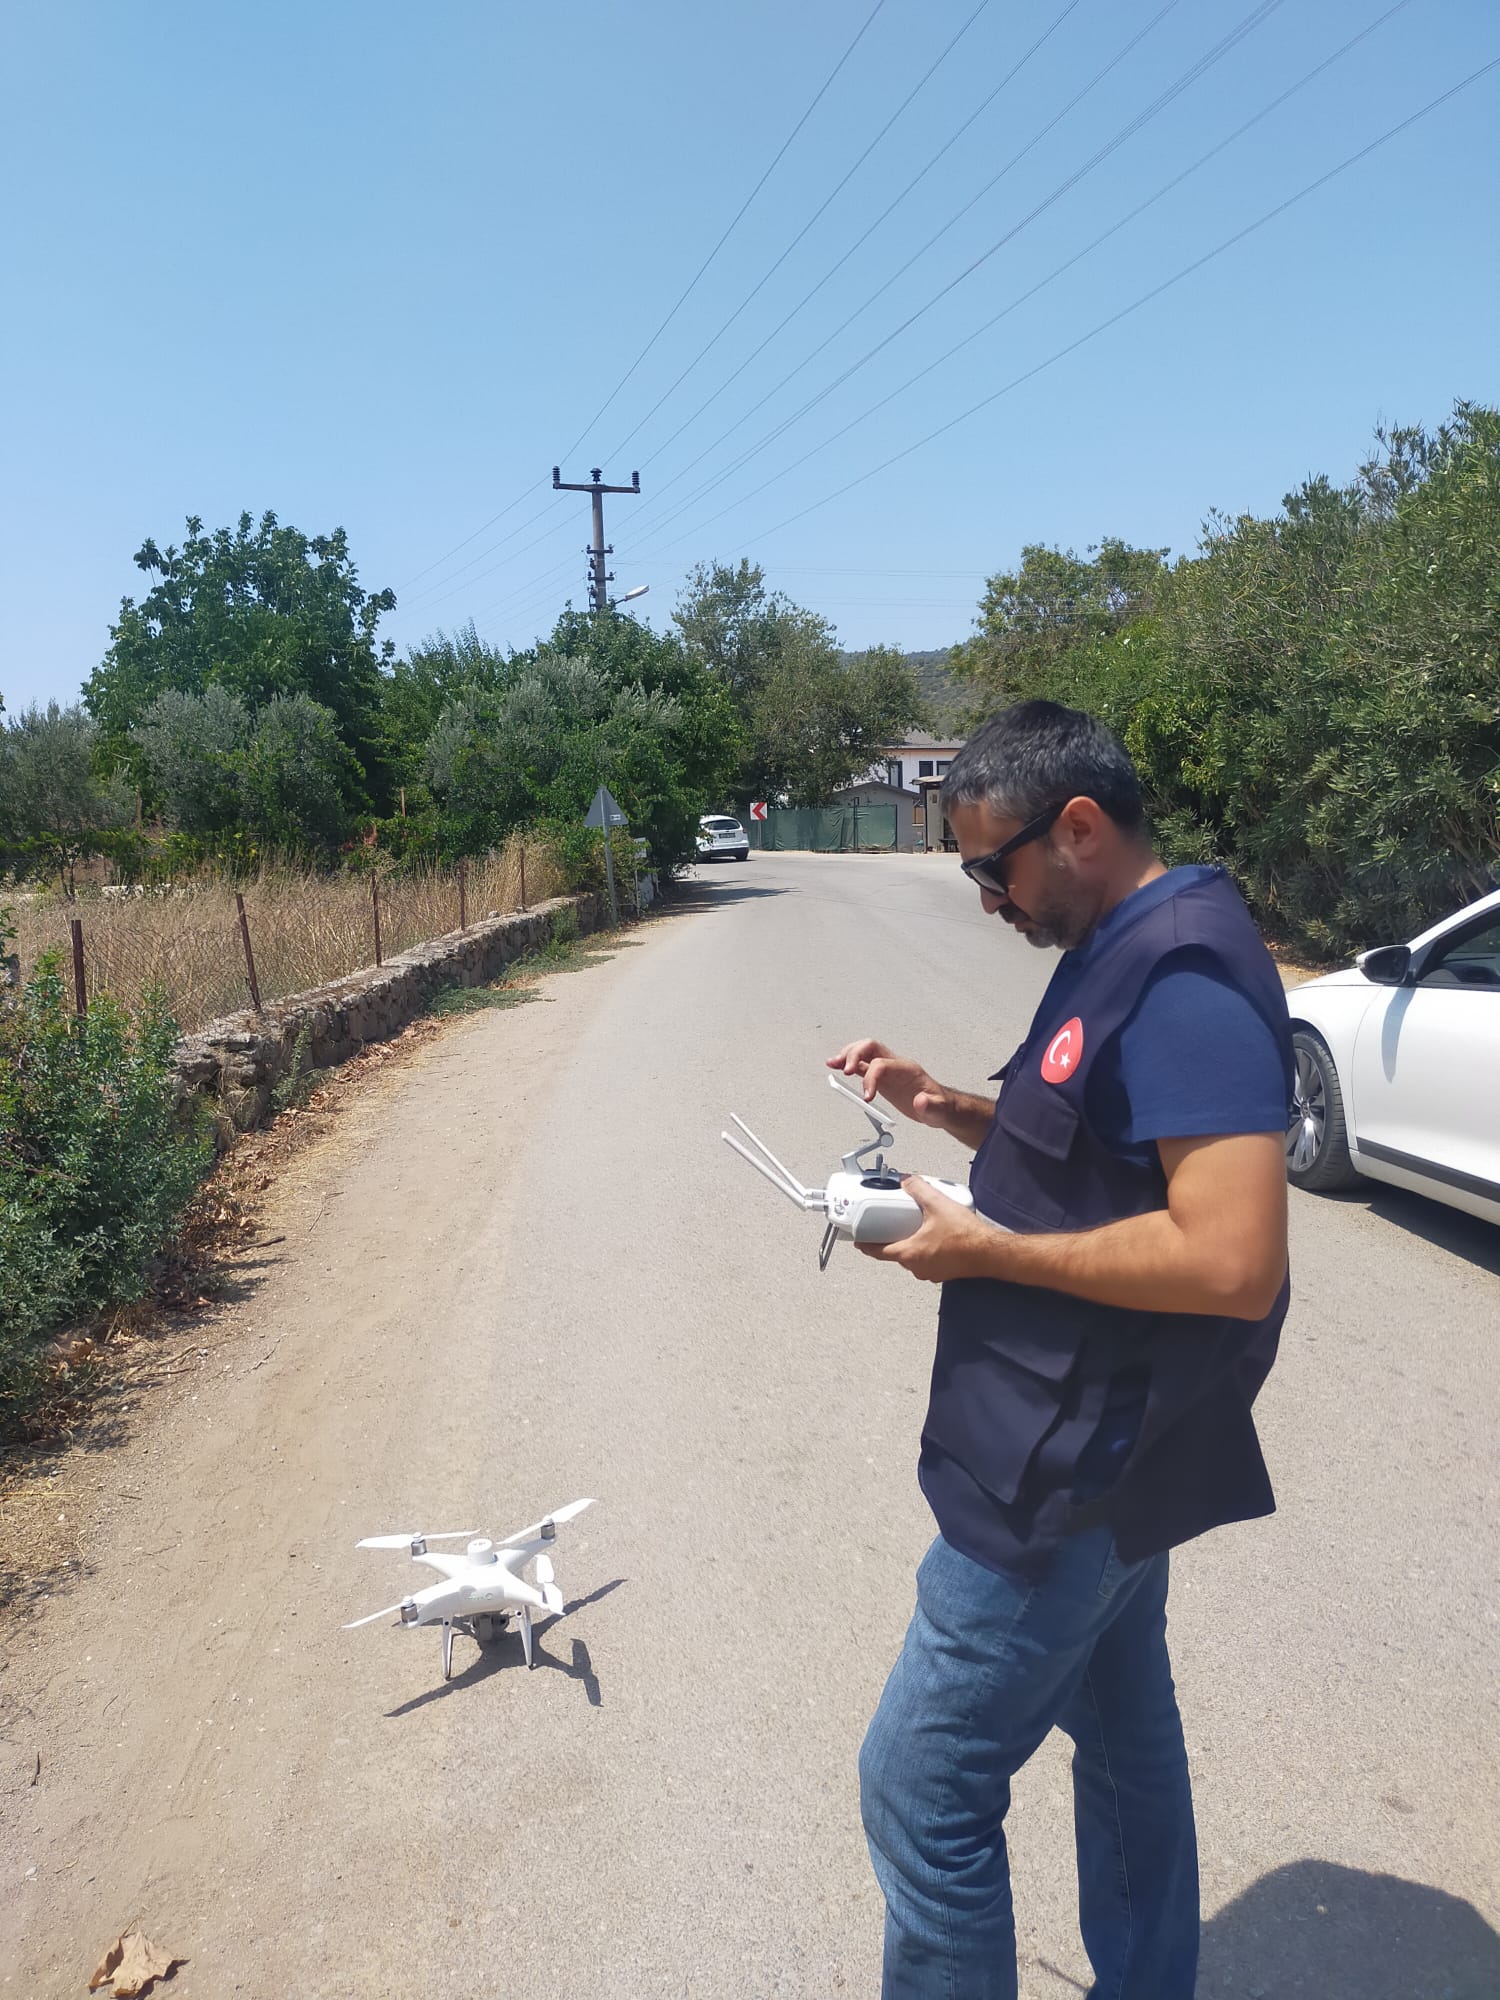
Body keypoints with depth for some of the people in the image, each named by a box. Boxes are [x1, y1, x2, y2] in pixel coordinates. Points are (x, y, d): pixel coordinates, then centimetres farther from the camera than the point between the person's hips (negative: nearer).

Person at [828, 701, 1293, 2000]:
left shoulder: (1186, 977, -24)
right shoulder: (1120, 952, 8)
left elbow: (1231, 1259, -31)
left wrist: (986, 1249, -23)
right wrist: (947, 1105, 3)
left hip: (1072, 1478, -10)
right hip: (1102, 1453, 10)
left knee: (923, 1788, 2)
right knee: (1123, 1731, 25)